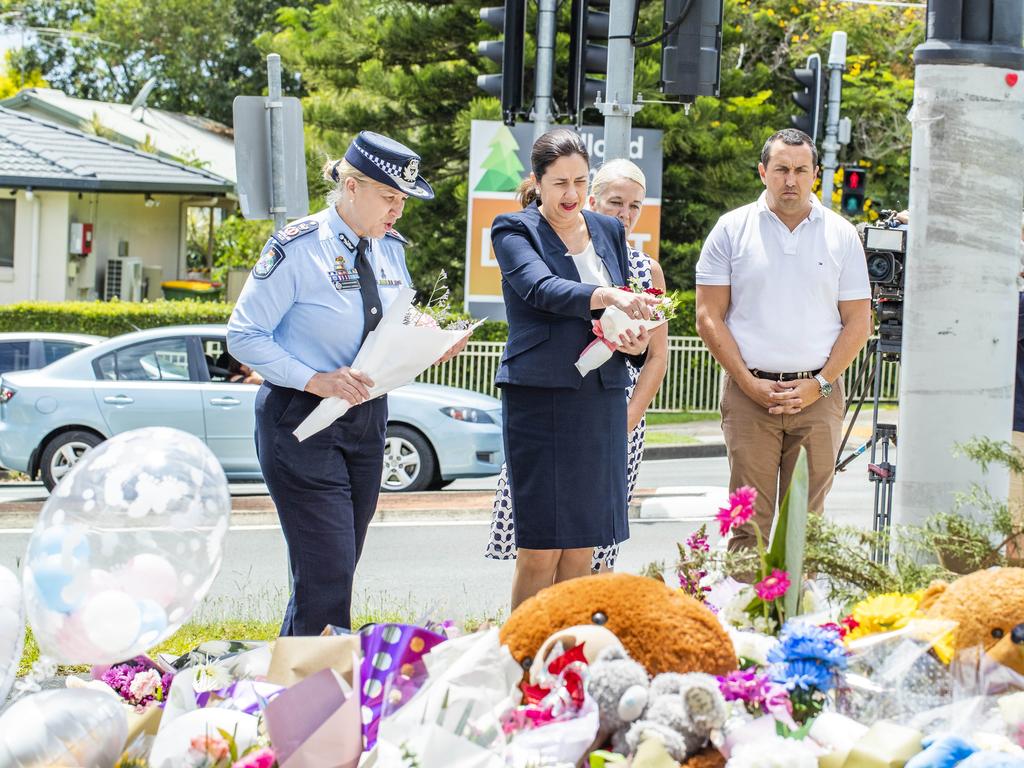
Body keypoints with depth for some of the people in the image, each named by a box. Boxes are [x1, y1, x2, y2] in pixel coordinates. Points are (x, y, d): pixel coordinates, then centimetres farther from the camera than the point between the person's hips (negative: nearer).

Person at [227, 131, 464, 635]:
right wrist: (315, 380, -23)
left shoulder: (390, 249, 8)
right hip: (303, 422, -7)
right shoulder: (299, 247, -13)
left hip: (366, 419, 7)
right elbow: (244, 335, -12)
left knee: (337, 567, 11)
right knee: (327, 570, -13)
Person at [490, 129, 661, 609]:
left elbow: (625, 310, 20)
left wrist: (637, 341, -4)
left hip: (601, 396, 5)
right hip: (540, 394, -5)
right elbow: (542, 288, -20)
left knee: (582, 545, 7)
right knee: (540, 547, -5)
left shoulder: (609, 231, 15)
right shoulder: (515, 231, -2)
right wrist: (607, 297, -37)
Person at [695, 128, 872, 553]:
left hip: (818, 395, 1)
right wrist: (749, 382, -7)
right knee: (749, 522, -4)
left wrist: (818, 385, -5)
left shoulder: (841, 234, 7)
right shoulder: (732, 229, 4)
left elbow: (858, 322, 7)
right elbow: (709, 317, 2)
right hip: (749, 391, -1)